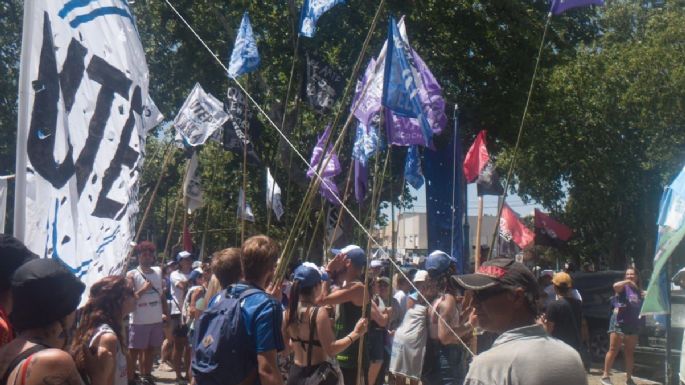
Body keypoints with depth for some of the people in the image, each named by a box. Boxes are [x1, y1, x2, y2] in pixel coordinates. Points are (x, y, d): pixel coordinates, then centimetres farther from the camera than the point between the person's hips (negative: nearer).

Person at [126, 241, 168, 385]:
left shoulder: (158, 271, 8)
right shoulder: (132, 275, -7)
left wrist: (165, 313, 11)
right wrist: (142, 290, -19)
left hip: (157, 320, 5)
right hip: (139, 321, -5)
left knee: (151, 350, 15)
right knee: (134, 351, 1)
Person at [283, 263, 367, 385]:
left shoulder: (289, 312, 2)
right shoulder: (319, 312, -19)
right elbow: (331, 349, -20)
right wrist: (355, 333, -14)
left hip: (296, 372, 7)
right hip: (317, 375, -7)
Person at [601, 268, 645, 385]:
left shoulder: (639, 291, 13)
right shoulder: (623, 288, -3)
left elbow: (642, 307, 21)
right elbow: (615, 286, -26)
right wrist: (628, 282, -20)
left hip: (633, 324, 6)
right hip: (619, 322, -6)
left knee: (629, 352, 11)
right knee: (613, 350, -6)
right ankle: (605, 375, -3)